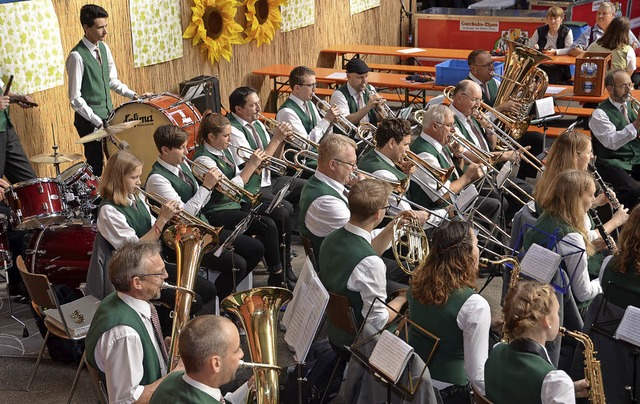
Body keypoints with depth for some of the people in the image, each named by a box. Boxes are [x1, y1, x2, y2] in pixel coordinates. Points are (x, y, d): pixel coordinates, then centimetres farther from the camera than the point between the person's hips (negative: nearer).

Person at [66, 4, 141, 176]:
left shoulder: (103, 48, 4)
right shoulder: (77, 56, -18)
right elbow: (75, 98, -17)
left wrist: (133, 94, 3)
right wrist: (97, 121, -19)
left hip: (109, 115, 7)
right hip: (89, 121, -7)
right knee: (96, 164, -1)